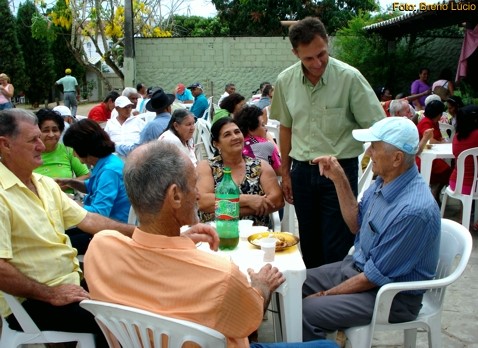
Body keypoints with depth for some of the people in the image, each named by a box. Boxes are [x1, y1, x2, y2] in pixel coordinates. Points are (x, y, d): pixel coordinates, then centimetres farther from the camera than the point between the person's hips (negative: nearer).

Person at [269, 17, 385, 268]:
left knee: (336, 249, 0)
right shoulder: (285, 81, -1)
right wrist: (285, 173, 14)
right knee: (309, 245, 15)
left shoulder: (349, 77, -13)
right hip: (302, 171, 4)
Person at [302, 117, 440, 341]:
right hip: (358, 266, 9)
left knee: (307, 311, -21)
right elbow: (357, 226, 9)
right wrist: (339, 179, -2)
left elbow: (376, 277, -24)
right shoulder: (384, 182, -5)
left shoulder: (414, 211, -31)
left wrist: (326, 294, -13)